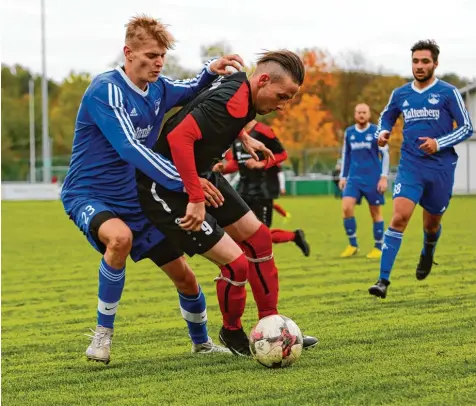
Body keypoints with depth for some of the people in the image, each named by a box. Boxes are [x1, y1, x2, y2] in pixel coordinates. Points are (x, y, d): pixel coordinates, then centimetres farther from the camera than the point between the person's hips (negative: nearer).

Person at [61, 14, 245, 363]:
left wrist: (211, 70, -7)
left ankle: (202, 343, 36)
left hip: (136, 203, 7)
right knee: (120, 237, -40)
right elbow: (129, 149, -33)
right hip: (89, 196, -7)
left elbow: (192, 90, 18)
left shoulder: (158, 89, 0)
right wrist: (184, 179, -41)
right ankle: (103, 333, -21)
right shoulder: (106, 90, -23)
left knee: (184, 277, 7)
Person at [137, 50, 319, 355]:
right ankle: (232, 334, 15)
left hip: (201, 176, 11)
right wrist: (196, 199, -39)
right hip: (167, 190, -11)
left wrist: (243, 137, 28)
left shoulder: (237, 84, -1)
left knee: (258, 238, 12)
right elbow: (179, 137, -41)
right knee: (236, 263, -13)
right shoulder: (233, 103, -30)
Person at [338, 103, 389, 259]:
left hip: (373, 179, -3)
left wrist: (384, 177, -8)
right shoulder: (349, 133, 8)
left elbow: (385, 154, -2)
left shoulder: (376, 132, -3)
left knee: (375, 212, 3)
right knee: (346, 207, -13)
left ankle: (378, 247, 15)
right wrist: (343, 177, 14)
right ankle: (352, 245, -2)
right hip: (354, 178, 3)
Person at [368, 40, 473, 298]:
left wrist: (438, 143, -16)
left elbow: (466, 128, -3)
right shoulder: (400, 94, 6)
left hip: (441, 168, -1)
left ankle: (427, 254, 51)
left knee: (431, 223, 14)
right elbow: (386, 117, 23)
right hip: (410, 166, 1)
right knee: (399, 217, -18)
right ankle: (383, 280, -19)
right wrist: (383, 132, 0)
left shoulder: (448, 93, -4)